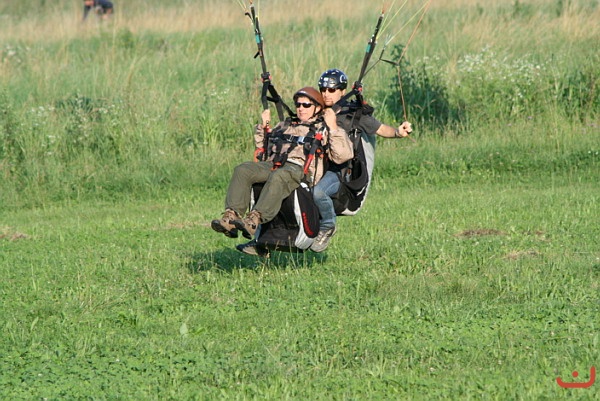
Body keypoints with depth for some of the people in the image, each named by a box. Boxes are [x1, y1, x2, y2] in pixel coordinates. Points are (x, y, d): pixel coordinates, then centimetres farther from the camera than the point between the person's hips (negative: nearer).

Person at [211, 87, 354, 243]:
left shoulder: (323, 130, 18)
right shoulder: (285, 125, 36)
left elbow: (343, 155, 1)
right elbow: (263, 147, 42)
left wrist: (333, 128, -2)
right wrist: (262, 126, 29)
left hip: (300, 170, -6)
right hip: (272, 164, 6)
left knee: (278, 176, -41)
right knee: (242, 170, -23)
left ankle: (254, 219, -57)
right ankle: (231, 216, -38)